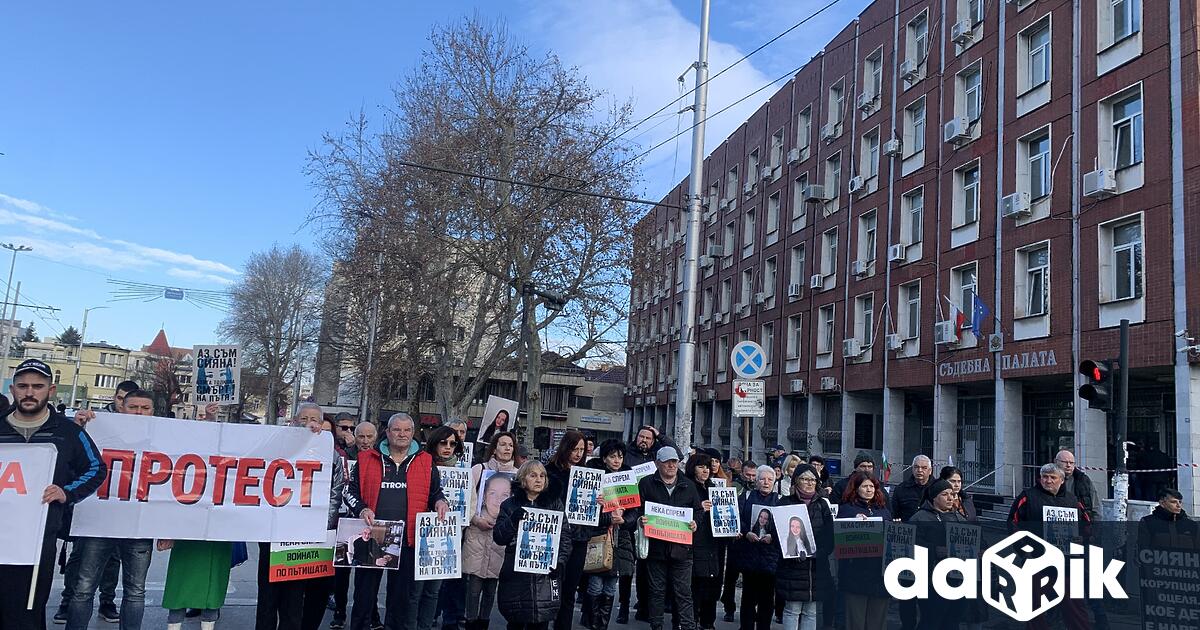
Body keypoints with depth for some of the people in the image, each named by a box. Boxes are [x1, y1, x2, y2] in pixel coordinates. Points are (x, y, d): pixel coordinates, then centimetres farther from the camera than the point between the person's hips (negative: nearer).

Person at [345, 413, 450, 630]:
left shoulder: (426, 463, 8)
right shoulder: (367, 459, 7)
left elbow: (435, 493, 17)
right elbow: (351, 491, 8)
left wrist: (440, 502, -5)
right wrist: (361, 509, -10)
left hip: (408, 540, 0)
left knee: (403, 595, 9)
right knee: (364, 592, 8)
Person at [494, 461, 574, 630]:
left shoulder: (554, 503, 9)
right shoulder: (510, 504, 8)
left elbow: (565, 535, 5)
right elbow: (498, 538, 0)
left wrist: (560, 561, -8)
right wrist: (512, 520, -16)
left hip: (545, 573, 0)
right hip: (516, 575, 0)